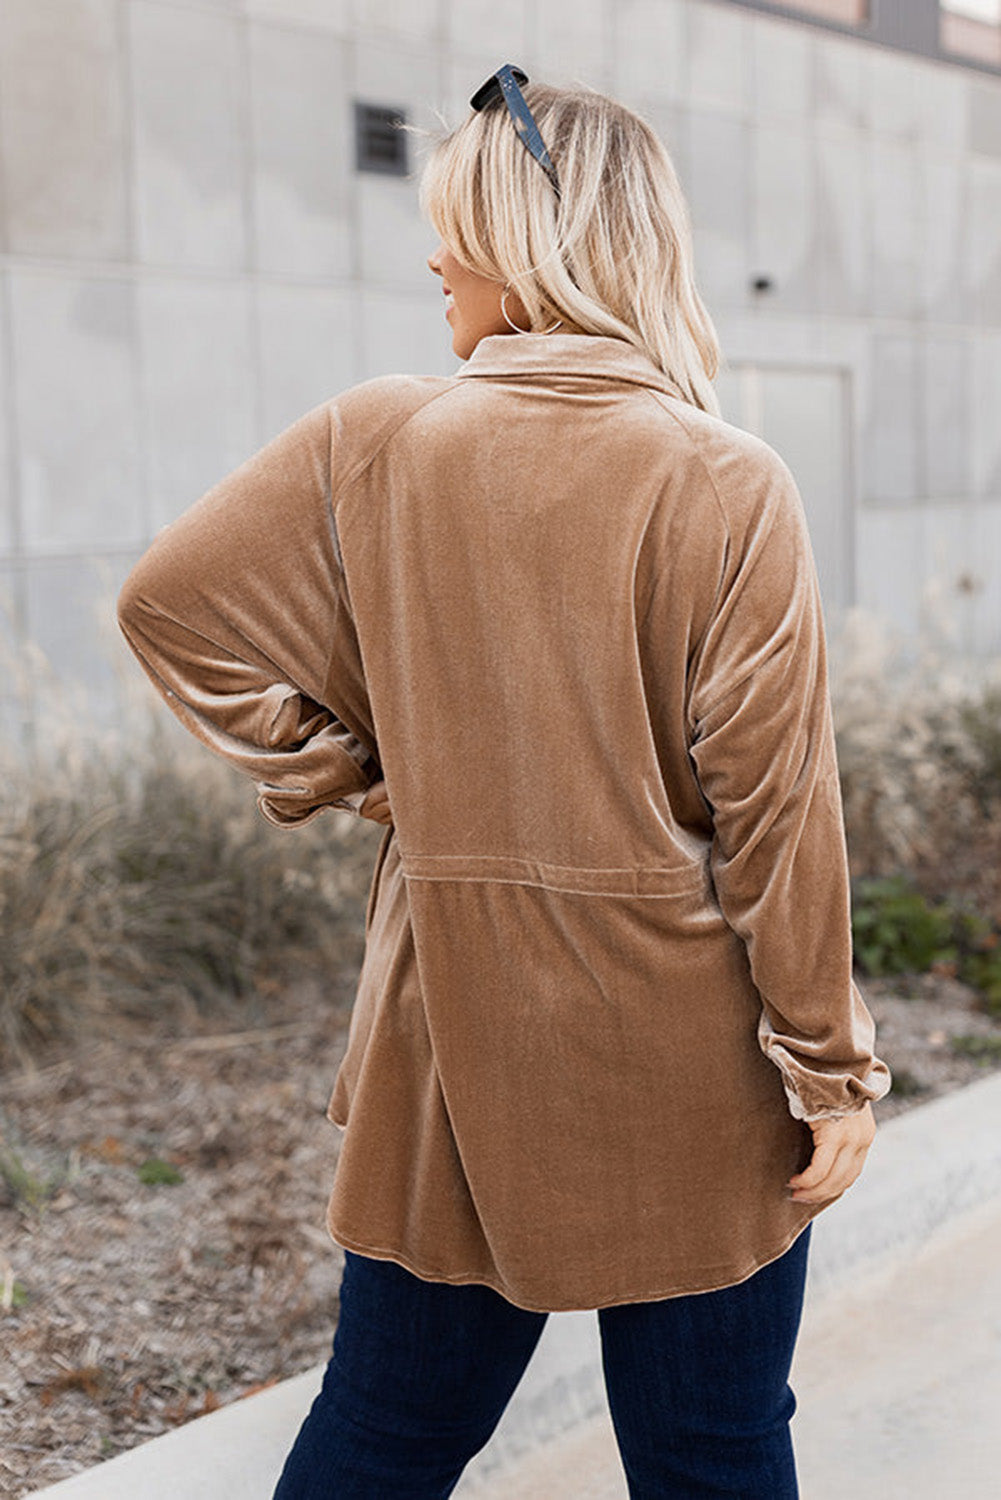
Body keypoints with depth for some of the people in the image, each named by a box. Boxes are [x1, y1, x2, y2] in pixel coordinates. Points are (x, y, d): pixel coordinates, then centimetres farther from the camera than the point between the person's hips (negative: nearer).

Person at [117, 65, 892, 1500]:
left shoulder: (372, 441, -5)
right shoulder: (732, 487, -12)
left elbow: (172, 601, 2)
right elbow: (777, 804, -13)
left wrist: (340, 772, 6)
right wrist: (830, 1065, -4)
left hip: (452, 1023, 3)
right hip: (690, 1060, -2)